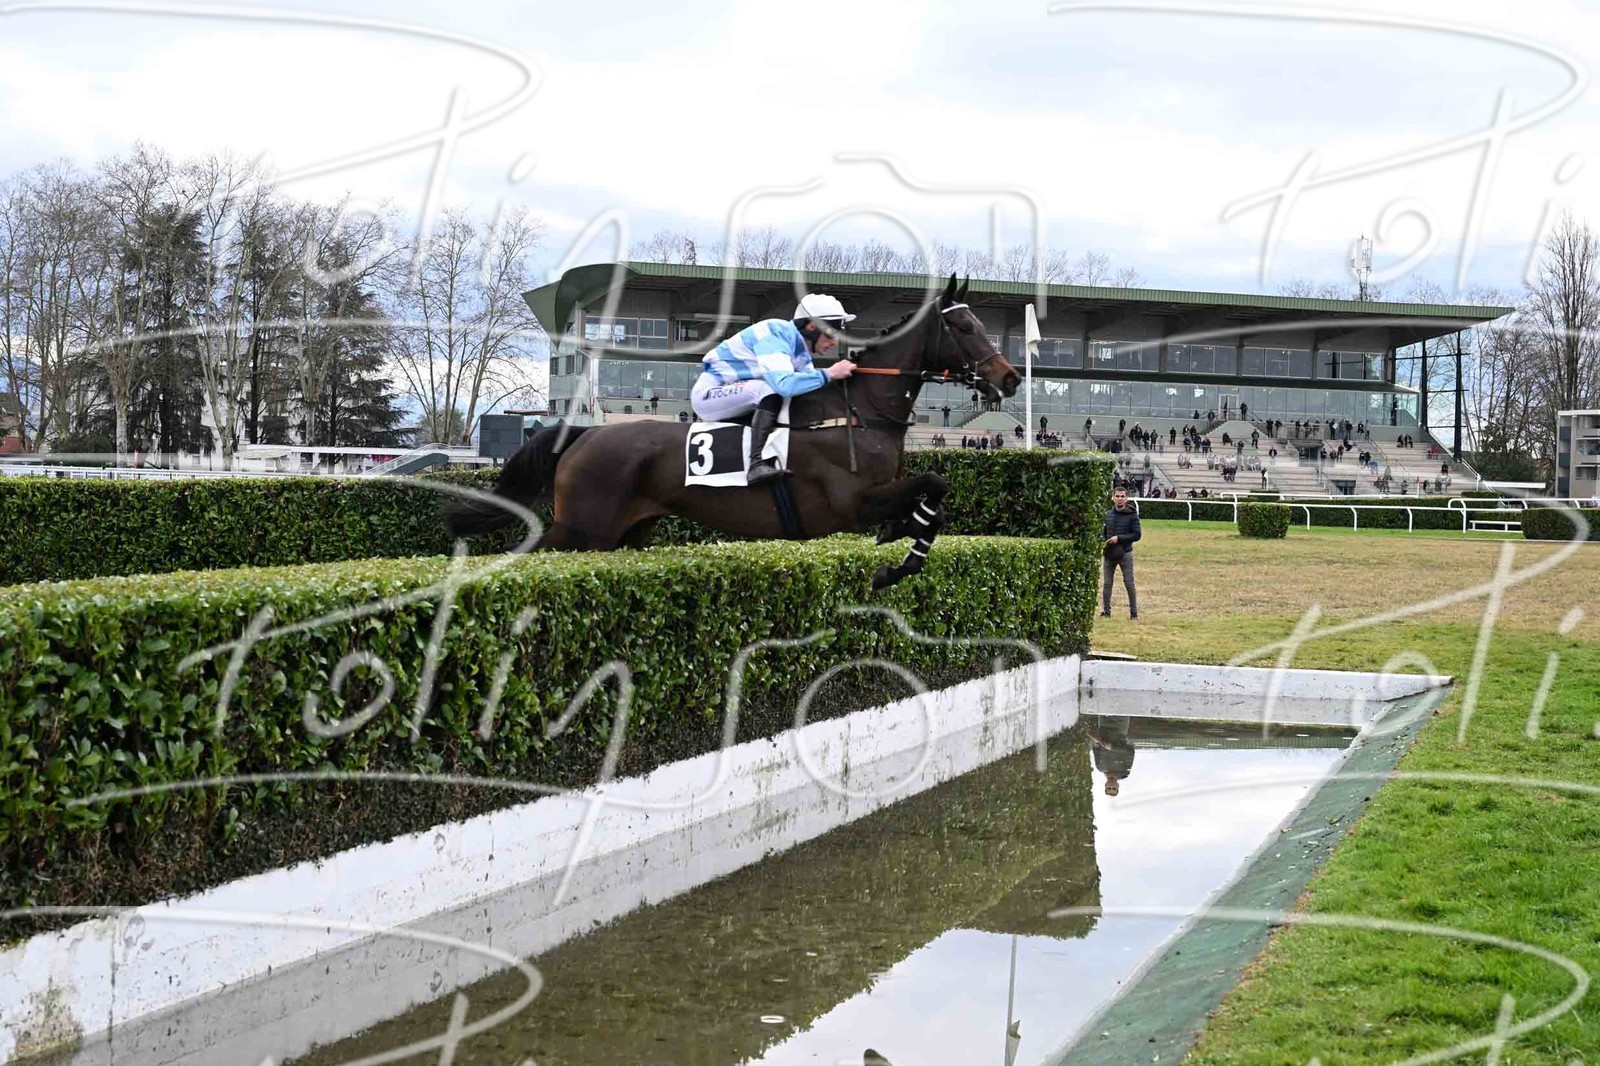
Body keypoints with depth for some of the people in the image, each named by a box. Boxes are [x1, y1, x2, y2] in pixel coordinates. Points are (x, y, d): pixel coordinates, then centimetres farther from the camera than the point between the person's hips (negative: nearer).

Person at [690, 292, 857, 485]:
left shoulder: (800, 346, 4)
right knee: (770, 390, -31)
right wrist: (829, 374, -30)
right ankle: (758, 465, -38)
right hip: (708, 393, -10)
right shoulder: (776, 335, -24)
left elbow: (811, 389, 1)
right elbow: (784, 383, -38)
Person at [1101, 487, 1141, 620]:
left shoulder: (1132, 515, -3)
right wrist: (1101, 543, -2)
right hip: (1109, 554, 3)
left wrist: (1119, 538, -17)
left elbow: (1137, 534, -8)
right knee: (1106, 584, 3)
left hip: (1125, 554, -3)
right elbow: (1103, 532, 18)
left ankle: (1133, 612, 8)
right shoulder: (1108, 514, 8)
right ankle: (1106, 611, 11)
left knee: (1129, 584, 0)